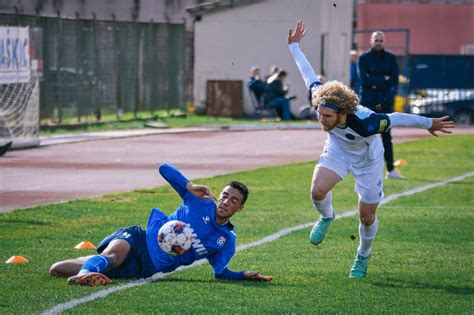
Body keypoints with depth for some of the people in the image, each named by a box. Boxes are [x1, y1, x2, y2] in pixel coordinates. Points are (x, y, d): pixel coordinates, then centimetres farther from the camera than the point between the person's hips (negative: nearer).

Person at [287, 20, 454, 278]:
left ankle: (363, 258, 37)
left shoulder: (364, 122, -44)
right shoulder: (322, 101, -32)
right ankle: (326, 217, 11)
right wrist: (294, 46, -3)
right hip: (337, 151, 3)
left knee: (367, 216, 8)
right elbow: (309, 75, -15)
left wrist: (429, 124, -16)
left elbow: (397, 119, -30)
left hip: (367, 160, -3)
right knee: (318, 191, -25)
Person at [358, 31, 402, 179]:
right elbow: (364, 80, -9)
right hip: (368, 101, -2)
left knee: (386, 136, 4)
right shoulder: (364, 58, 3)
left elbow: (394, 81, 2)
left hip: (385, 101, 2)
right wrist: (384, 79, -7)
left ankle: (391, 170, 5)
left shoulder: (390, 58, 10)